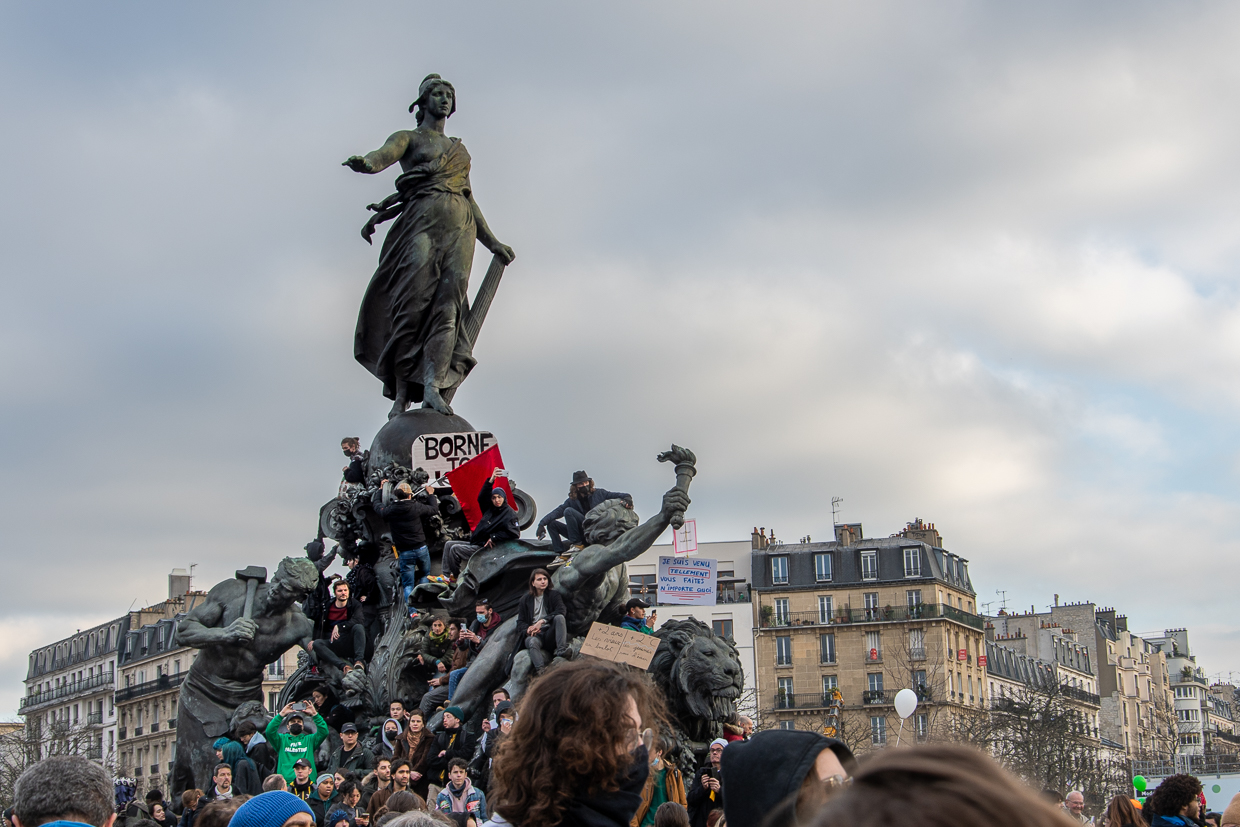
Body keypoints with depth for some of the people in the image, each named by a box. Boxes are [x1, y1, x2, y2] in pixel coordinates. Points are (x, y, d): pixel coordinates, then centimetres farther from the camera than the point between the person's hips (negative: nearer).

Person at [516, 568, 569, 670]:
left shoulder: (553, 594, 13)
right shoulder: (526, 599, 15)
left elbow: (561, 611, -7)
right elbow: (520, 622, 14)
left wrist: (542, 621, -18)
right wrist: (528, 629, -10)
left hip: (550, 634, 1)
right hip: (535, 635, -1)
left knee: (559, 617, -28)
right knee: (532, 642, -37)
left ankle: (561, 650, -42)